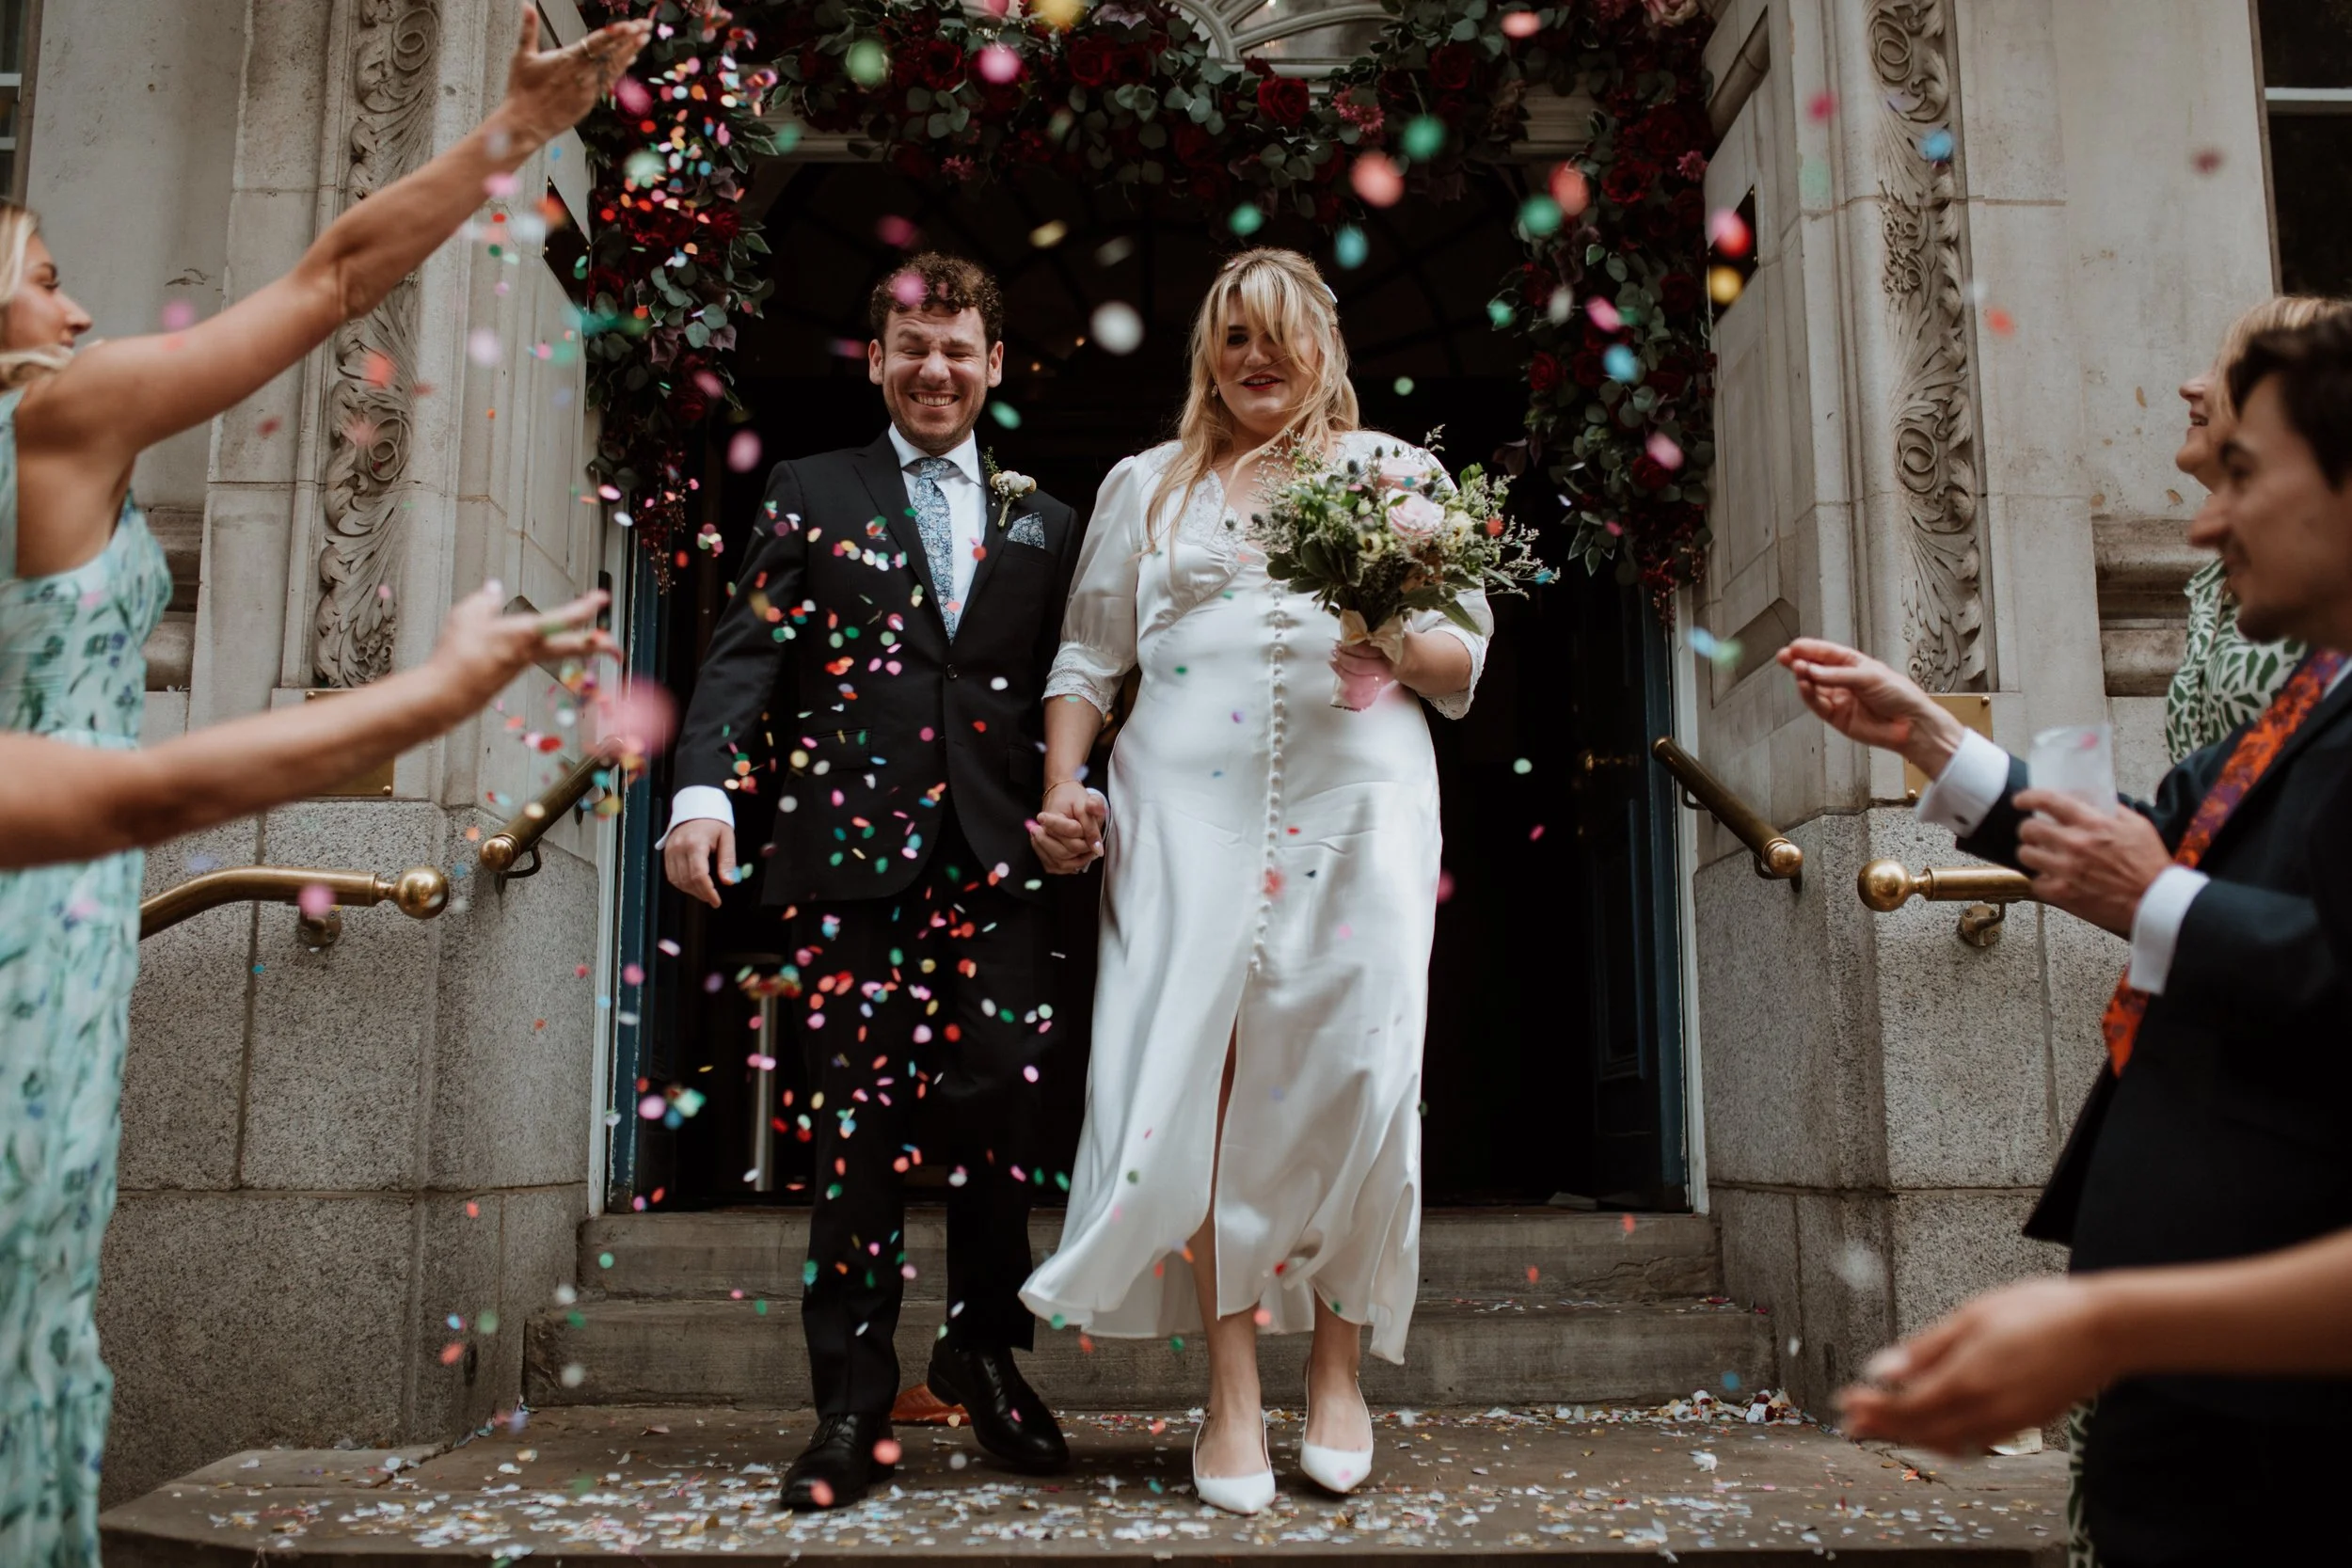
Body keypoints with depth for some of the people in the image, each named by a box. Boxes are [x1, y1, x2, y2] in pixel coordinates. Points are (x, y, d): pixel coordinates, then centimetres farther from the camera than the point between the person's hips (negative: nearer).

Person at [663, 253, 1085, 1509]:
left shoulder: (1042, 521, 17)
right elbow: (746, 651, 2)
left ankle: (984, 1347, 23)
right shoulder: (811, 494, 12)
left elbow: (1070, 687, 12)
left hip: (998, 851, 2)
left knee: (1001, 1099, 0)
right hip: (854, 844, -1)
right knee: (857, 1117, 2)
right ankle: (853, 1403, 13)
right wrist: (703, 788, -13)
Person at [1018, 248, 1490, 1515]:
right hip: (1186, 816, 1)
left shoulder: (1397, 472, 16)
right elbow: (1088, 657, 18)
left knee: (1350, 1076, -7)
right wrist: (1062, 788, 4)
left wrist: (1404, 647, -11)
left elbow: (1469, 655, 12)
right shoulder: (1148, 485, 20)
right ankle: (1232, 1394, 3)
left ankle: (1335, 1367, 11)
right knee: (1197, 1076, -7)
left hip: (1355, 807, 0)